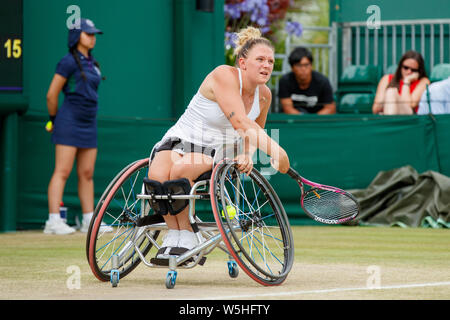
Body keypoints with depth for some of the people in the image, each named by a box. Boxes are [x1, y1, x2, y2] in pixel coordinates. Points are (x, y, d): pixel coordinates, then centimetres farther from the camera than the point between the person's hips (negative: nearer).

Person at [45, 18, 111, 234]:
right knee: (62, 171, -11)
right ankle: (53, 221, -14)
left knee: (87, 174, 8)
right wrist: (55, 120, 5)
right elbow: (52, 95, -7)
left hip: (89, 125, 7)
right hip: (69, 122, -7)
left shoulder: (92, 64, 15)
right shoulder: (69, 62, -8)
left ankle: (89, 220, 12)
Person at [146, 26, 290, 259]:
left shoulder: (264, 95, 4)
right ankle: (174, 232, -15)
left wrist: (247, 155, 1)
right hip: (179, 142, -3)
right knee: (158, 176, -36)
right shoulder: (224, 76, -18)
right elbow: (239, 122, -29)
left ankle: (186, 237, -22)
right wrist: (276, 151, -33)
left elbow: (255, 132, 23)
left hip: (216, 153, 3)